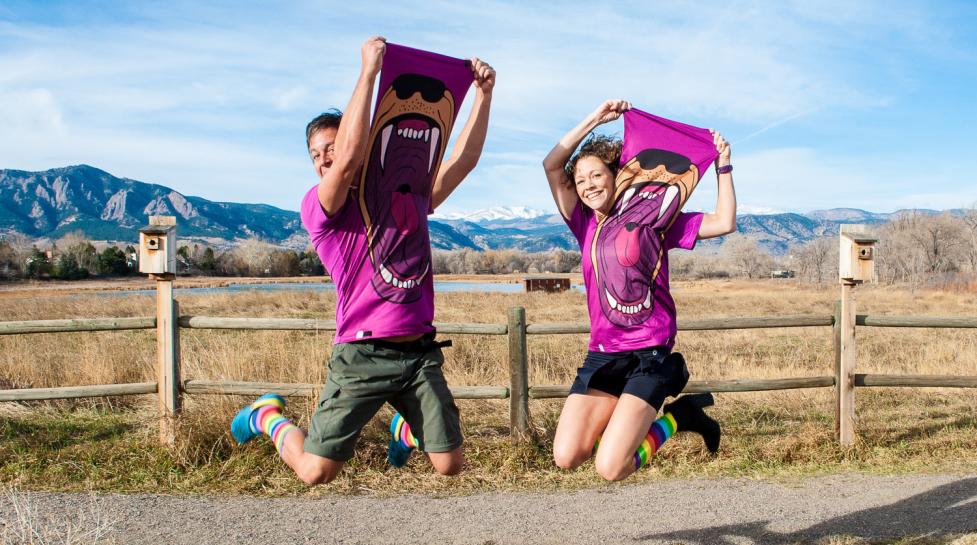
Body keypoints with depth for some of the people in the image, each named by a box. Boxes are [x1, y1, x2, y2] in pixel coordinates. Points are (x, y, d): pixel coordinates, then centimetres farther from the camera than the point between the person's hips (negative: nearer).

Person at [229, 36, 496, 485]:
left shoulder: (410, 196, 13)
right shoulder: (319, 207, -5)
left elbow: (464, 159, 11)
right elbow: (350, 158, -22)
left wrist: (484, 92, 6)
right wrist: (369, 70, -21)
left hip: (421, 352, 4)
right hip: (363, 357, -4)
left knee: (450, 466, 4)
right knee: (315, 473, -3)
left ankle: (407, 427, 38)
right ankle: (269, 418, 30)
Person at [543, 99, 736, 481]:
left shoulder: (652, 217, 2)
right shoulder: (585, 225, 10)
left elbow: (724, 223, -1)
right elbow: (551, 166, 2)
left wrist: (723, 166, -3)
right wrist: (596, 118, 2)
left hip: (649, 354, -4)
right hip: (602, 356, 4)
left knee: (611, 469, -15)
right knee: (566, 458, -8)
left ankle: (677, 415, 11)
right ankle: (619, 415, 18)